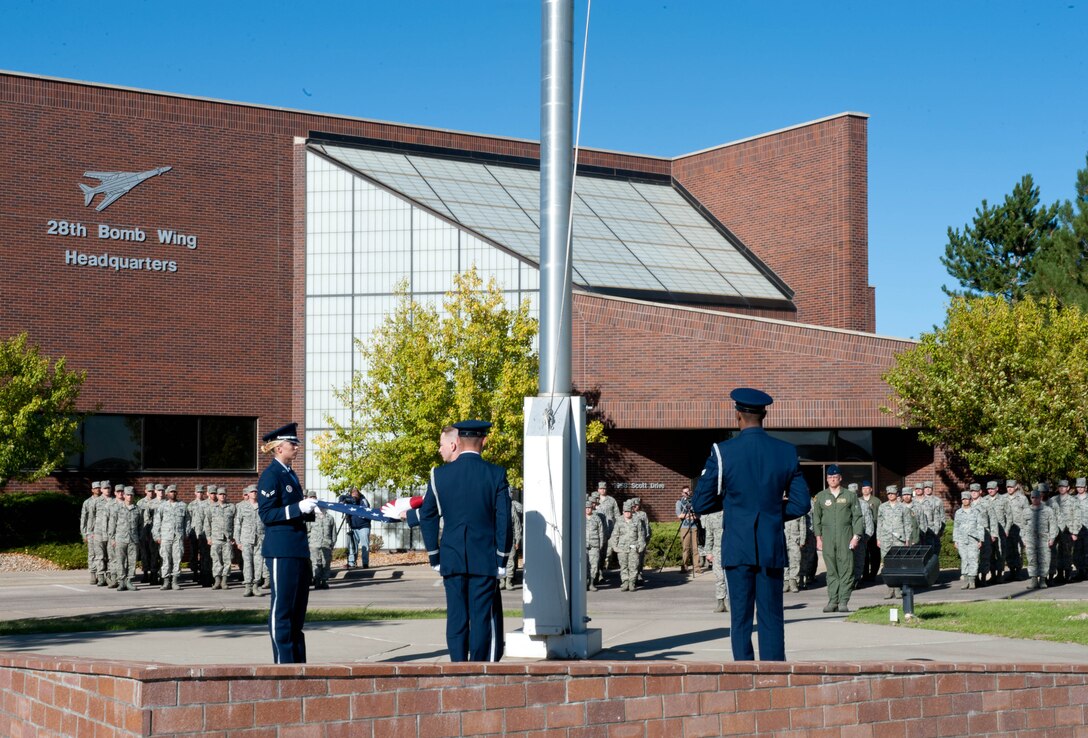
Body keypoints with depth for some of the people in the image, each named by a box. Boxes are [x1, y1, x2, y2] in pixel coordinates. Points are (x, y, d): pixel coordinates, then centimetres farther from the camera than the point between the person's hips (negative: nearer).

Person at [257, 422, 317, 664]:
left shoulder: (290, 474, 17)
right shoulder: (270, 475, -10)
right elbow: (266, 514, -15)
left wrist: (309, 509, 7)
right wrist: (298, 508, -21)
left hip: (299, 549, 9)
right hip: (281, 550, -9)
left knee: (298, 607, 12)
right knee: (282, 607, -4)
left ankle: (298, 660, 18)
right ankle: (284, 662, 0)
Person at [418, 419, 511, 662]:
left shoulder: (439, 475, 1)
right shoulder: (497, 474, -4)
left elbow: (427, 517, 5)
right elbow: (504, 520, -5)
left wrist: (434, 557, 12)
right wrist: (501, 560, 2)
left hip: (452, 560, 2)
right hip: (485, 560, -2)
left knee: (456, 618, 6)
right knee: (482, 618, 2)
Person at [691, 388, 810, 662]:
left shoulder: (722, 452, -6)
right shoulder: (787, 452, 1)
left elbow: (700, 504, -3)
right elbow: (801, 504, 3)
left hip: (737, 548, -2)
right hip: (773, 548, 2)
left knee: (741, 618, 4)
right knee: (772, 618, 6)